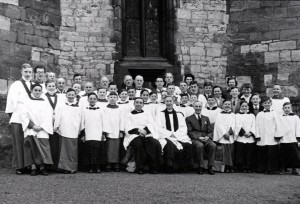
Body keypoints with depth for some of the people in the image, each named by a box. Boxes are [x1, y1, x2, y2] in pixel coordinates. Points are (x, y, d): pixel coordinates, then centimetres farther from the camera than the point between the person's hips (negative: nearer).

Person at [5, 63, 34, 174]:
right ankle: (19, 166, 2)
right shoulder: (15, 85, 2)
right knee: (18, 143, -2)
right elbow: (11, 101, 0)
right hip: (18, 119, -3)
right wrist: (11, 115, -5)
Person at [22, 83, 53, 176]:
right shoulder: (27, 102, 9)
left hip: (43, 130, 1)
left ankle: (42, 167, -4)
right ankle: (33, 167, -8)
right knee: (31, 147, -10)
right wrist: (32, 126, -11)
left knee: (43, 147, -8)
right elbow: (24, 116, 1)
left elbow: (49, 116, 4)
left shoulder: (45, 103, 12)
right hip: (30, 130, -1)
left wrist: (41, 127, -9)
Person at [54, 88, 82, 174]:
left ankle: (73, 167, 8)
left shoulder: (78, 108, 10)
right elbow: (57, 118, 4)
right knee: (64, 150, -1)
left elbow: (81, 120, 10)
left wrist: (80, 131, 8)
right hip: (64, 132, 0)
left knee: (73, 151, 1)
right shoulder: (62, 107, 8)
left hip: (74, 133, 1)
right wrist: (56, 127, -5)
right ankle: (66, 167, 4)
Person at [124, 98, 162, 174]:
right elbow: (128, 128, 6)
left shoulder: (147, 114, 27)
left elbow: (152, 125, 10)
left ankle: (154, 168, -21)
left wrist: (145, 130, -11)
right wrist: (138, 130, -12)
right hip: (134, 135, -1)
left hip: (148, 134, 2)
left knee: (156, 144, -32)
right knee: (138, 144, -38)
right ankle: (140, 168, -27)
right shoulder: (129, 115, 22)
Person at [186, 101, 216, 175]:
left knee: (213, 145, -30)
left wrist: (208, 137, -7)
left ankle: (210, 167, -22)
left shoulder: (206, 118, 24)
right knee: (200, 145, -37)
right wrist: (199, 137, -14)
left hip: (206, 138, 3)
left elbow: (210, 131, 17)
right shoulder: (189, 119, 12)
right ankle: (200, 167, -25)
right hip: (195, 139, -3)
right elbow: (189, 132, 1)